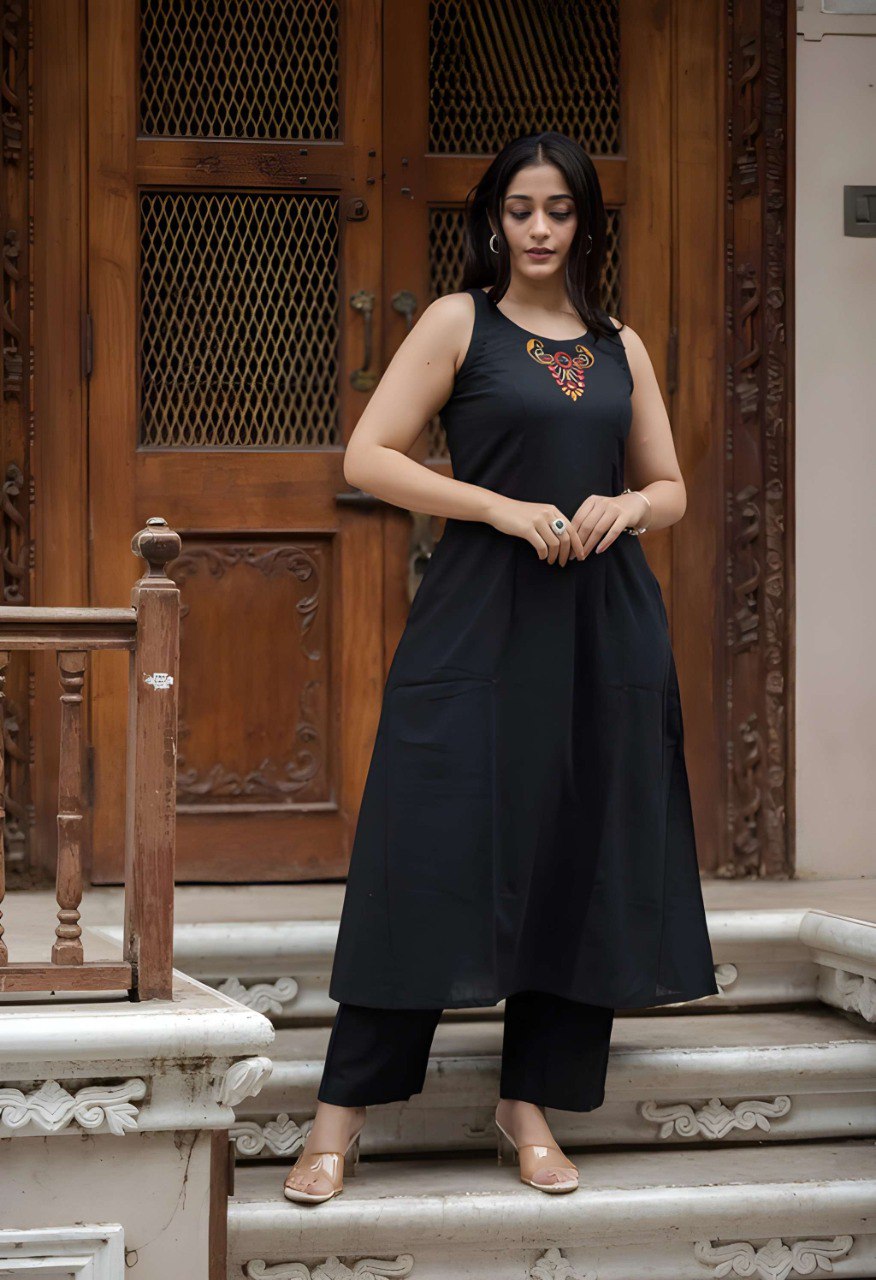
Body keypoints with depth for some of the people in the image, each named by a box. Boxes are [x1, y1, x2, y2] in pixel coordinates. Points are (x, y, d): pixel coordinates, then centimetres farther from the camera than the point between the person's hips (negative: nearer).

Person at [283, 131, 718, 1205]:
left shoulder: (621, 347, 14)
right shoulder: (459, 322, 2)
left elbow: (671, 489, 19)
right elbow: (368, 457, -6)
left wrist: (625, 509, -5)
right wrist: (507, 509, -14)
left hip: (605, 624, 4)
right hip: (479, 621, -4)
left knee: (582, 856, 4)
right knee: (433, 851, -6)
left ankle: (530, 1103, 15)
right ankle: (342, 1113, 0)